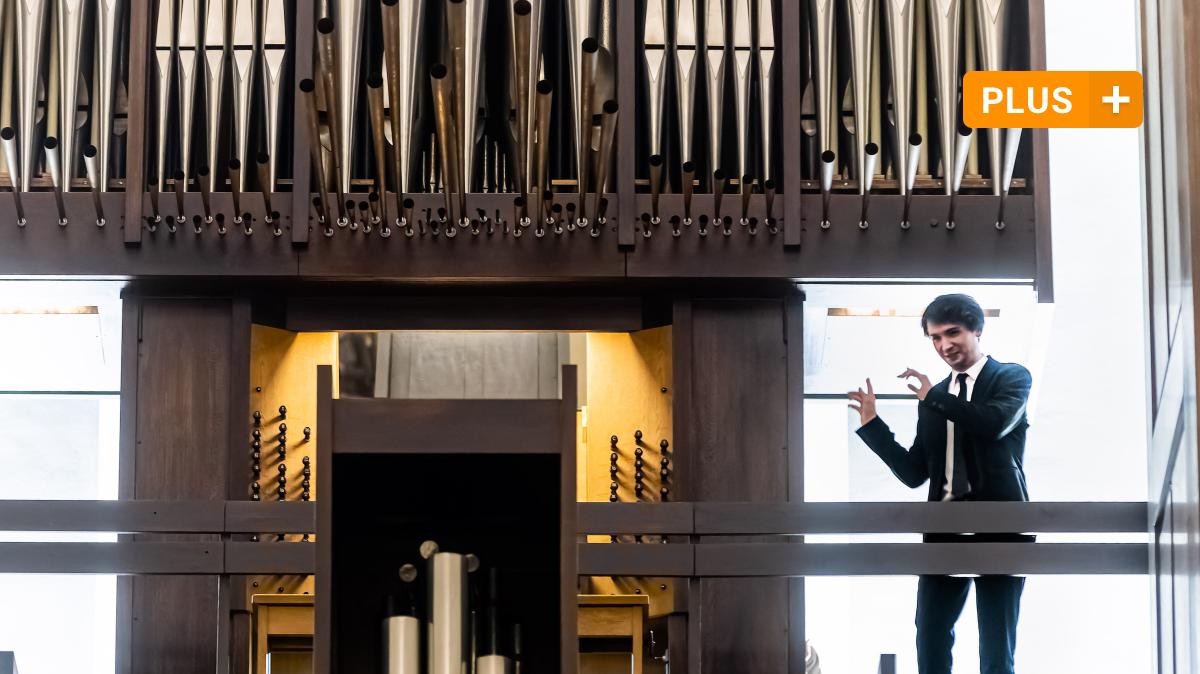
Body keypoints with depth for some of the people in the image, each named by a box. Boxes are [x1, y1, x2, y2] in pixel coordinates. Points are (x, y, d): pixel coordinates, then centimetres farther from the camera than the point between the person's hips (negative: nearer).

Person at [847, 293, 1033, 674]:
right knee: (930, 642, 3)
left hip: (998, 527, -5)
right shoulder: (933, 400, 17)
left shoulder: (1012, 377, 4)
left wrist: (933, 395, -9)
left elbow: (995, 423, -18)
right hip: (945, 529, 5)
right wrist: (872, 423, 6)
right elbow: (915, 474, 13)